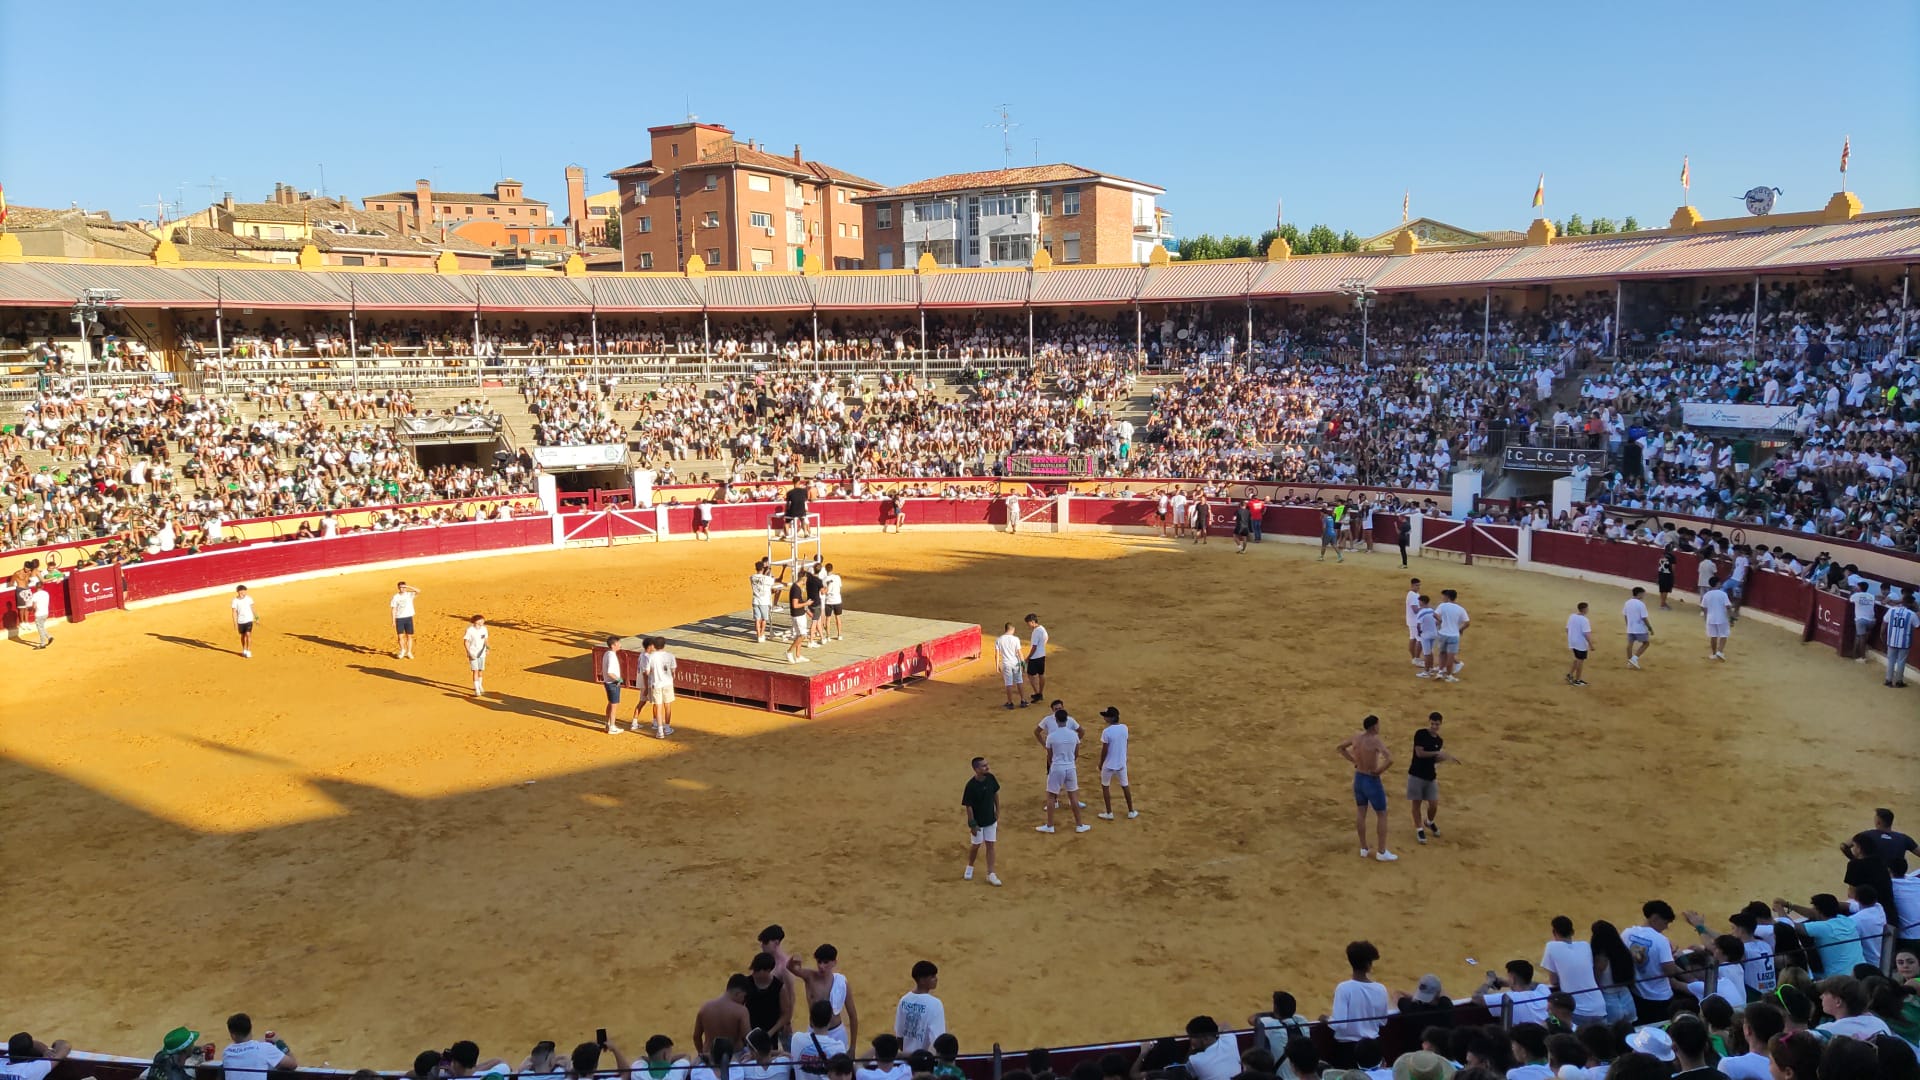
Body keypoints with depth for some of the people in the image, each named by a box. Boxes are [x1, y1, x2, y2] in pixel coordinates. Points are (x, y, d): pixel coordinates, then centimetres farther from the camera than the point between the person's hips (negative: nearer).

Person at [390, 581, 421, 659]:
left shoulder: (409, 595, 1)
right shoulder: (396, 597, 1)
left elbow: (418, 591, -16)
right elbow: (393, 609, 2)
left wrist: (408, 587, -18)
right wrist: (393, 620, -2)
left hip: (409, 617, 0)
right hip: (399, 618, 0)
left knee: (409, 636, 3)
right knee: (400, 636, -2)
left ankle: (409, 652, 14)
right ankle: (402, 650, 21)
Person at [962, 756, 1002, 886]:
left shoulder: (991, 778, -11)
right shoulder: (971, 785, -26)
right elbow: (968, 806, -19)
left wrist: (997, 810, 9)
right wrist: (972, 824, -16)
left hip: (991, 819, 4)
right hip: (978, 821, -4)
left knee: (990, 845, 8)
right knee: (976, 845, 12)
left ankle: (990, 874, 16)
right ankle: (970, 867, 39)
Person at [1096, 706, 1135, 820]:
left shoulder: (1107, 732, -22)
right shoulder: (1124, 728, -5)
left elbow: (1104, 750, -16)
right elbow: (1125, 745, 5)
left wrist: (1101, 763, -1)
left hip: (1109, 764, -5)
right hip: (1121, 763, 5)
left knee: (1105, 786, 15)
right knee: (1125, 786, 20)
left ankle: (1109, 813, 17)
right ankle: (1131, 812, 28)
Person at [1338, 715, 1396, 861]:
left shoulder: (1356, 736, -5)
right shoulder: (1375, 741, -25)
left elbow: (1340, 747, 11)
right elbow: (1390, 759, -38)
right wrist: (1379, 771, -21)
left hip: (1358, 778, 6)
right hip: (1372, 781, -6)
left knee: (1360, 813, 15)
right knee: (1382, 815, 9)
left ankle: (1364, 849, 26)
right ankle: (1382, 852, 15)